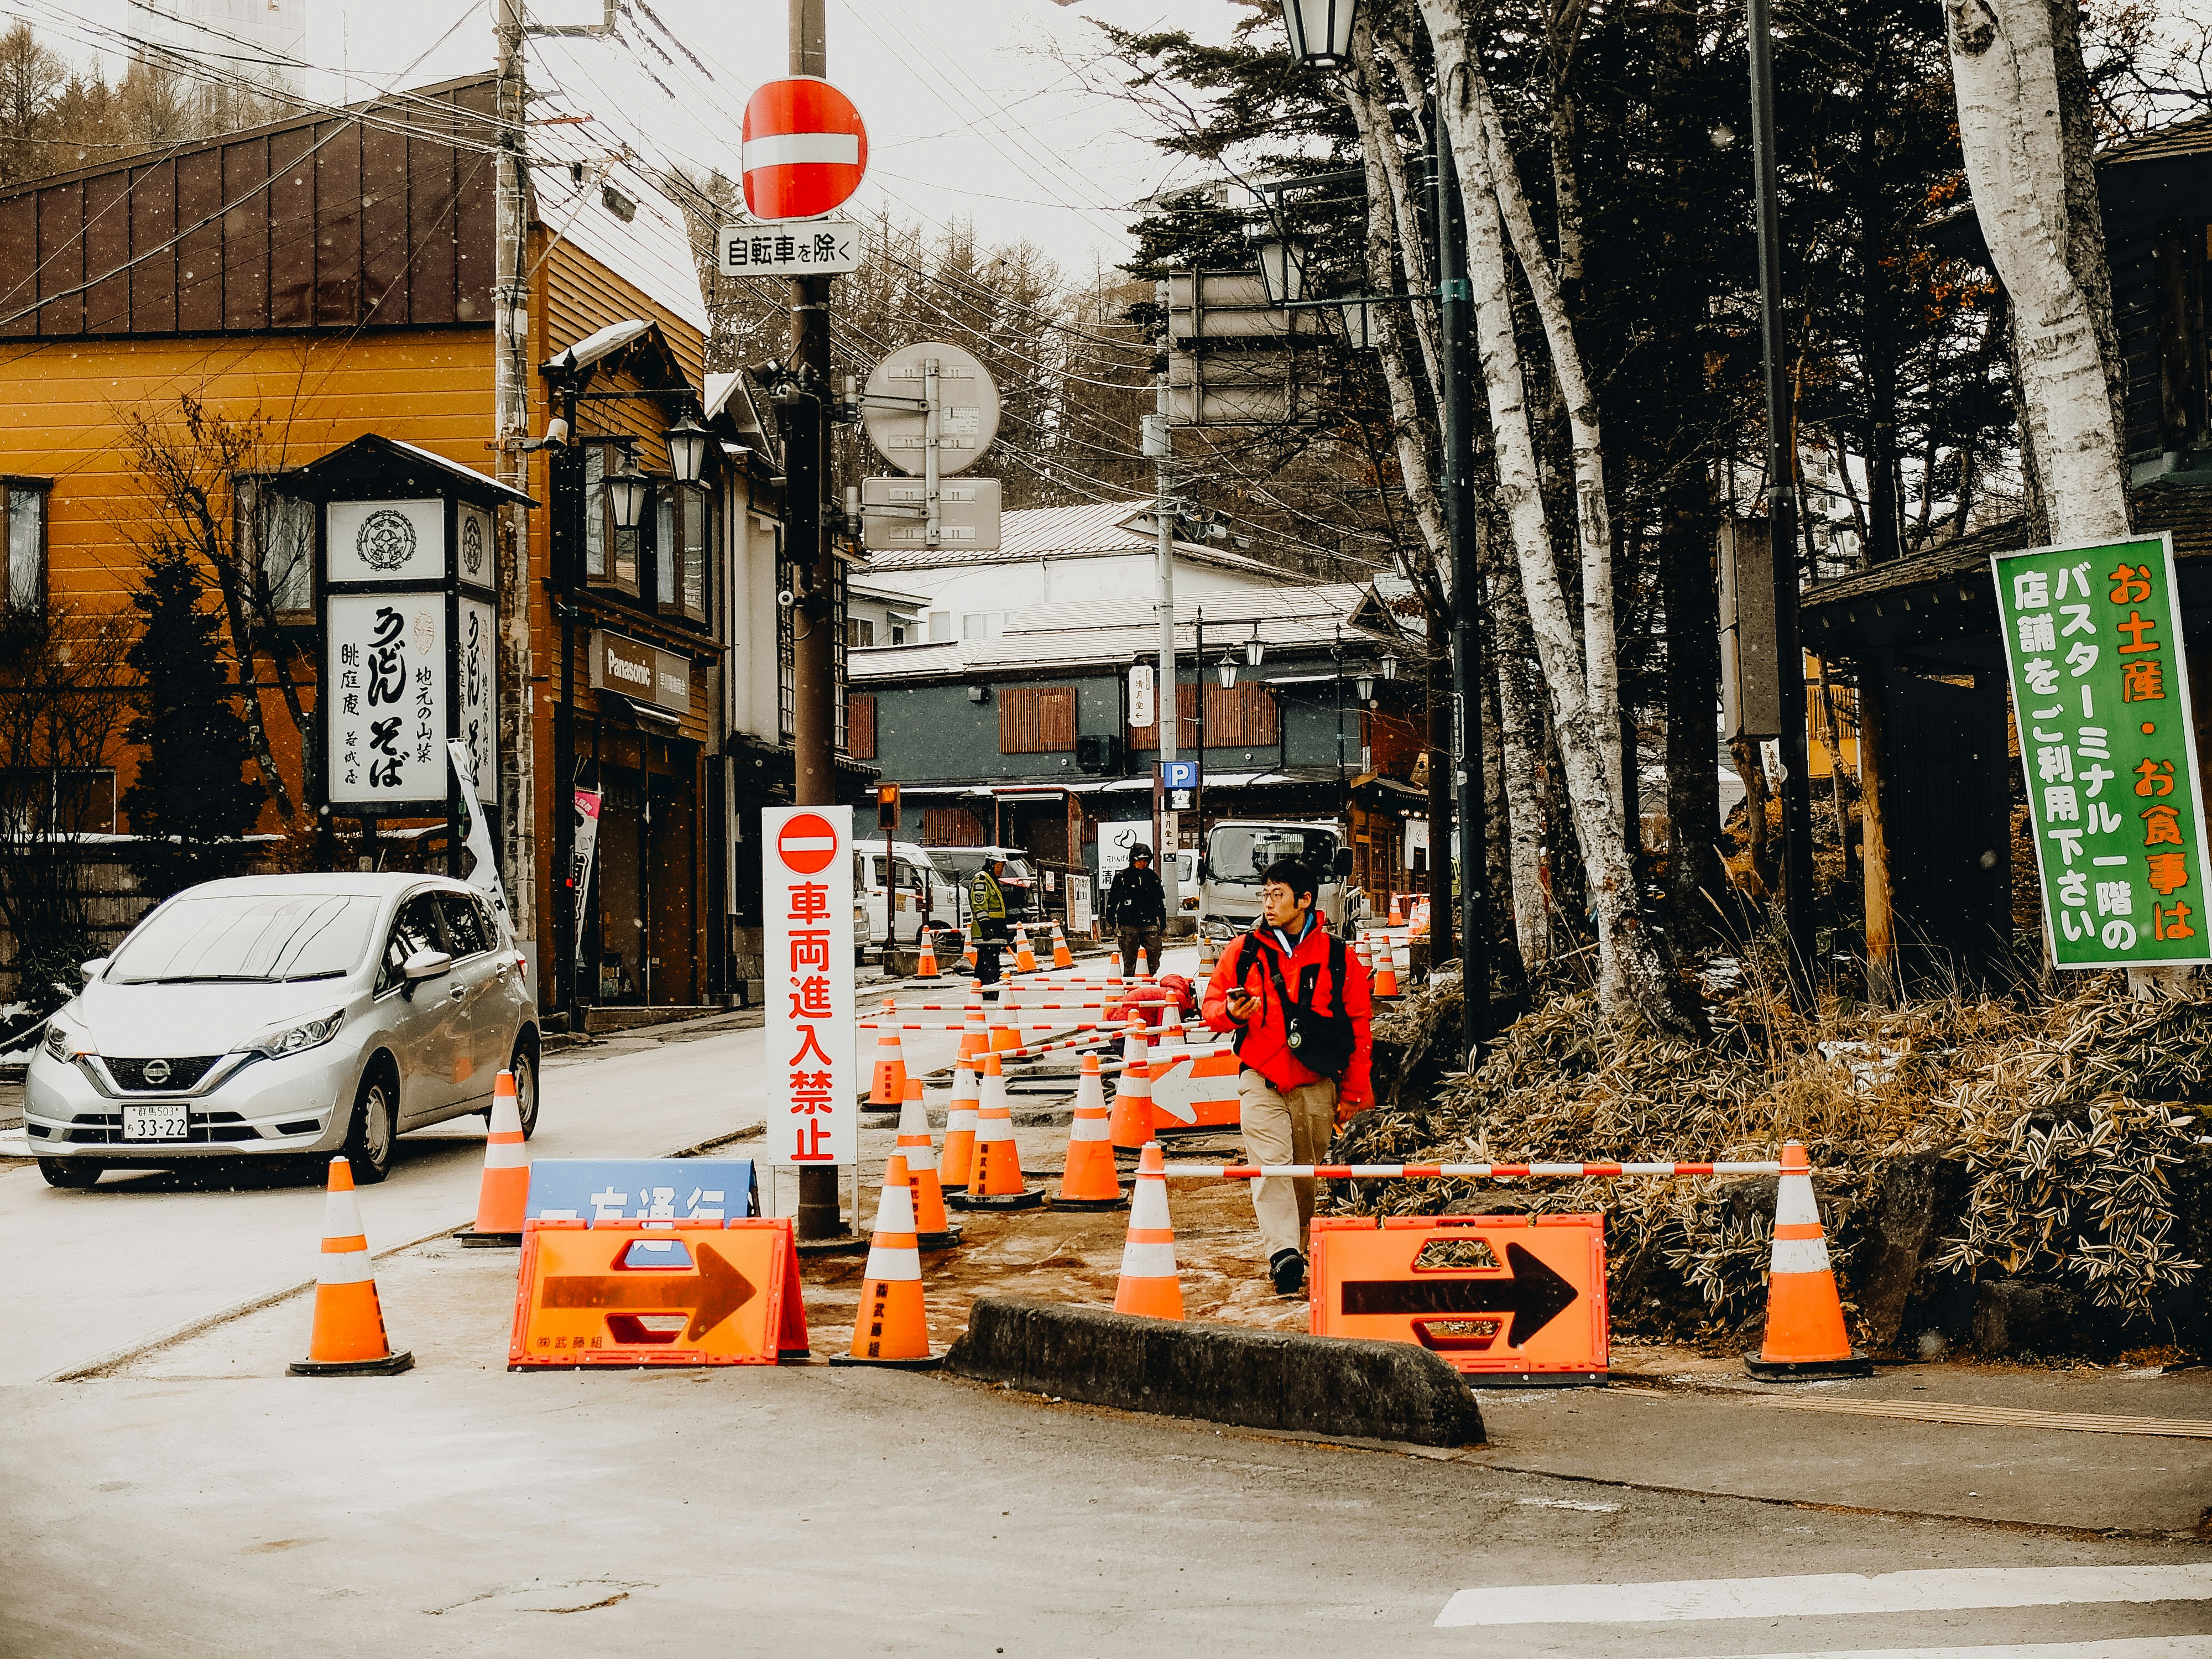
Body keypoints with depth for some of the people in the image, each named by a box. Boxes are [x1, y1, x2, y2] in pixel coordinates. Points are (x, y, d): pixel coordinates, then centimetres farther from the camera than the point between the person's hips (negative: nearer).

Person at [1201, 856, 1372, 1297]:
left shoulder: (1338, 957, 1)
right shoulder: (1244, 951, 4)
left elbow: (1359, 1027, 6)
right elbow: (1212, 1003, 12)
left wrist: (1352, 1093, 5)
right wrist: (1229, 1012, -13)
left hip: (1317, 1084, 1)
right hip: (1261, 1080, -1)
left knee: (1306, 1172, 8)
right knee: (1271, 1164, -16)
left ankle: (1296, 1248, 24)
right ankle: (1283, 1253, -24)